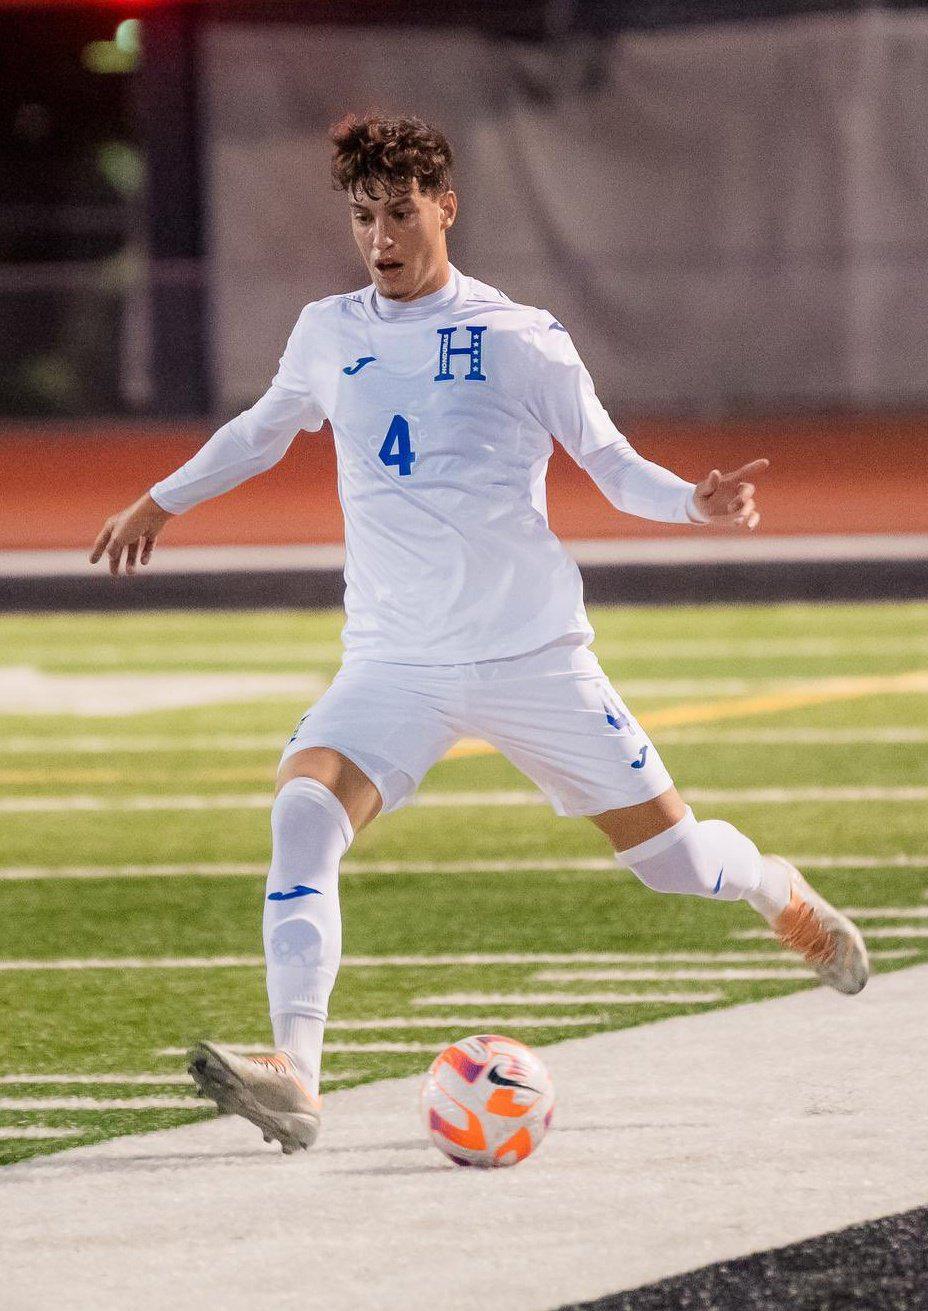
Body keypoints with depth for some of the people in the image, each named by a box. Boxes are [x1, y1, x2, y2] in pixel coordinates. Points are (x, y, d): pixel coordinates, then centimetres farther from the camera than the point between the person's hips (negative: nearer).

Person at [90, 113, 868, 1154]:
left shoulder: (520, 340, -4)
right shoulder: (328, 334, 6)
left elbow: (610, 463, 3)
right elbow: (266, 427, 27)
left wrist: (698, 503, -16)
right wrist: (162, 500, 36)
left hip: (533, 655, -2)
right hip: (394, 664, 2)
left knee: (671, 854, 2)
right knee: (304, 810, -26)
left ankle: (784, 895, 39)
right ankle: (292, 1077, -32)